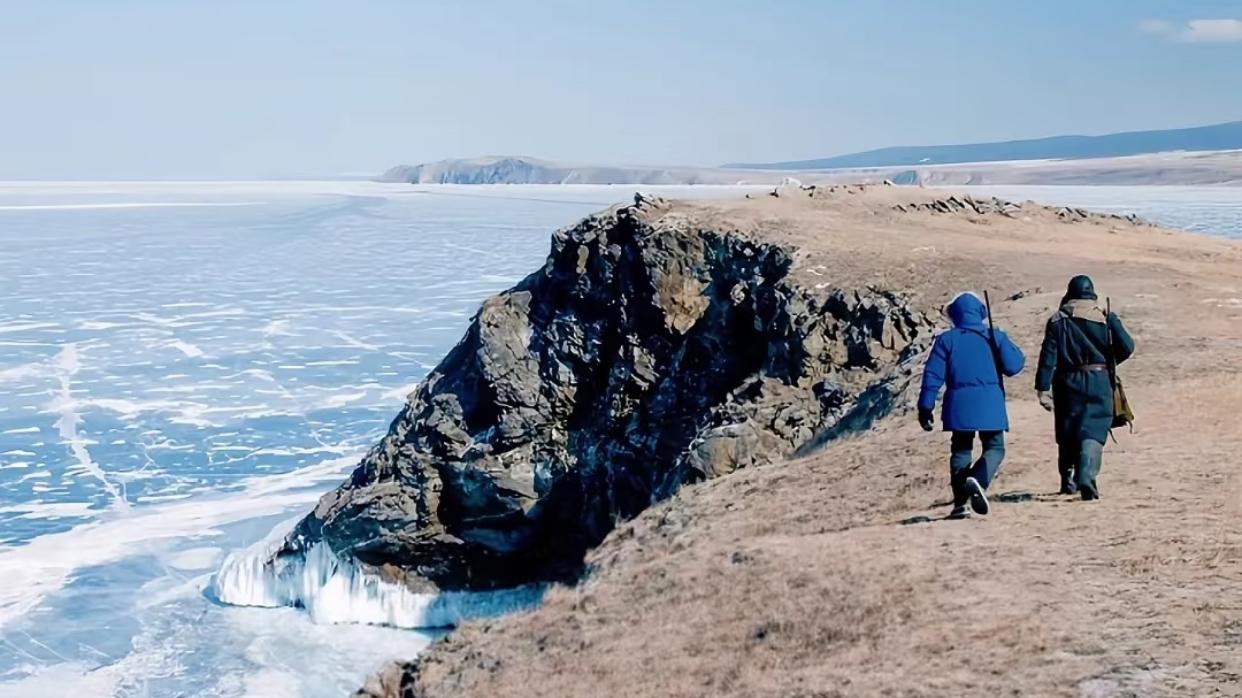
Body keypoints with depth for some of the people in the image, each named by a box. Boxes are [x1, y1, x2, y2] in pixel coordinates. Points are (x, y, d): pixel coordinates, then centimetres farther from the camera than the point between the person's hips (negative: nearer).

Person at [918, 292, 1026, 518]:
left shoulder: (946, 340, 3)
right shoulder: (995, 337, 2)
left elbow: (933, 375, -1)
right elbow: (1014, 366, -3)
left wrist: (925, 407, 2)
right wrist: (1007, 346, 15)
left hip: (959, 406, 1)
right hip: (989, 405, -1)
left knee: (961, 450, 12)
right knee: (995, 448, 6)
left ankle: (960, 503, 6)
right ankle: (977, 480, -25)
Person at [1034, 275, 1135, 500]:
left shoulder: (1057, 321, 1)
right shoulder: (1106, 318, 0)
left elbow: (1048, 356, -5)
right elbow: (1127, 347, -3)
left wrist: (1043, 388, -6)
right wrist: (1109, 360, 18)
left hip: (1067, 382, 1)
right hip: (1099, 382, -1)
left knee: (1067, 432, 14)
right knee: (1093, 431, -4)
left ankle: (1068, 481, 23)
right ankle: (1086, 478, -23)